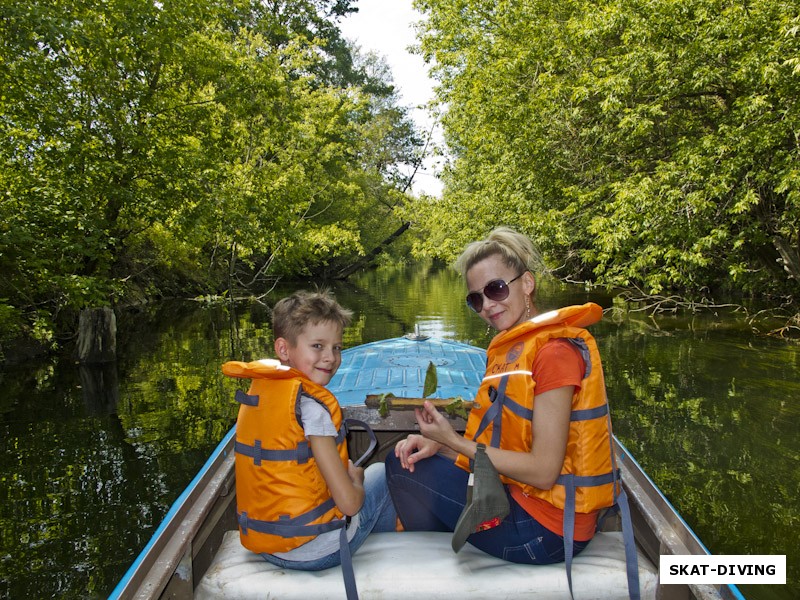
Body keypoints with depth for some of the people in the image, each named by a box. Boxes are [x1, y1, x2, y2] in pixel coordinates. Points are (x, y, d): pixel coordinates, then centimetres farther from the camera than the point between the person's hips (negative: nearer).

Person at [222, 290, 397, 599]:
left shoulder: (255, 393, 0)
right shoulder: (311, 403, -23)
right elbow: (349, 503, -21)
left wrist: (344, 469, 10)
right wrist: (356, 478, 0)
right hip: (315, 550, -7)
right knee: (382, 472, 15)